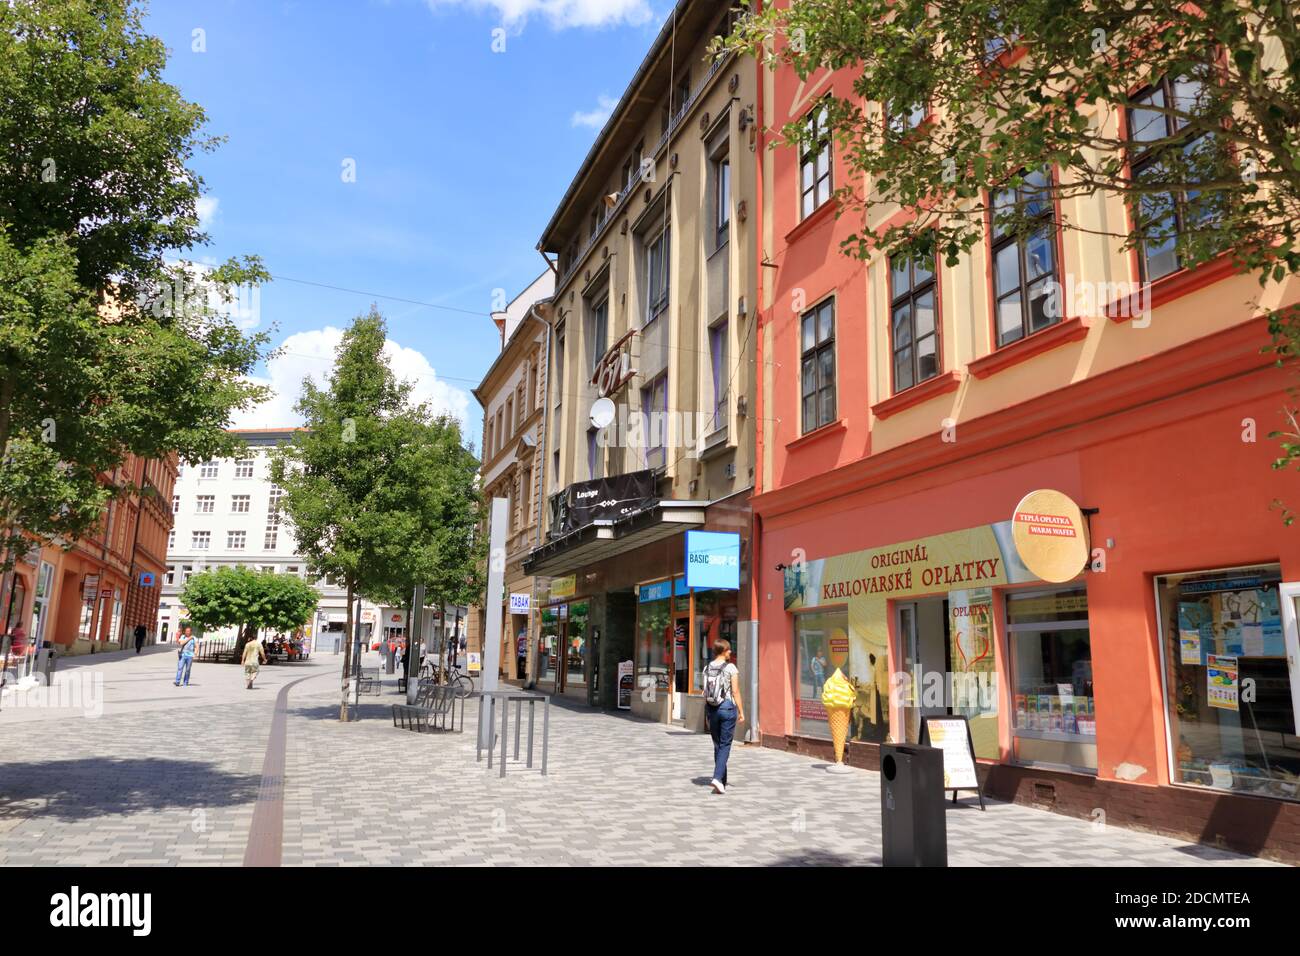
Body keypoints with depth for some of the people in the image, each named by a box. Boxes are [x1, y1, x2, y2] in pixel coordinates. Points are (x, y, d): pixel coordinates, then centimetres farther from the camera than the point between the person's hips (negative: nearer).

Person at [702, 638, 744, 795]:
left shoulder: (708, 668, 5)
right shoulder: (731, 668, -9)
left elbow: (705, 692, 7)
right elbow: (735, 692, -9)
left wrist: (706, 712, 16)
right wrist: (741, 711, -2)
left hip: (711, 708, 5)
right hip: (727, 707, -5)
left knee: (717, 745, 13)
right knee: (725, 745, 0)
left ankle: (722, 782, 19)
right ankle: (717, 777, -16)